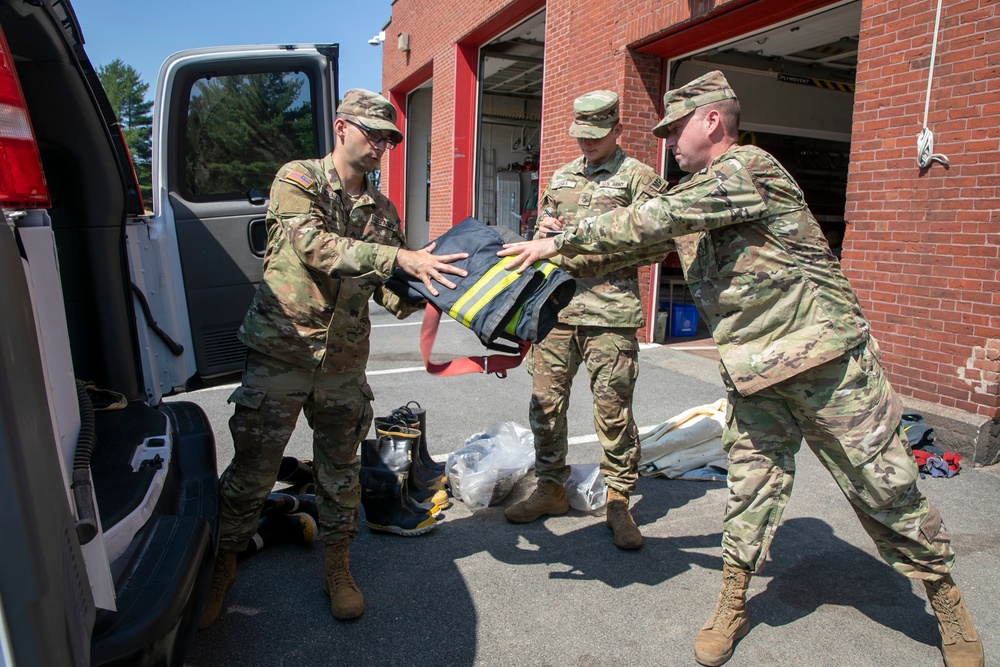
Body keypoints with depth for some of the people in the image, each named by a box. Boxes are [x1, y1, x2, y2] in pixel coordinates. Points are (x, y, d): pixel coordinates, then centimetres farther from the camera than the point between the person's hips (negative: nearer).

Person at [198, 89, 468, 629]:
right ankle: (223, 564, 28)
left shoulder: (381, 209, 11)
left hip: (343, 361, 4)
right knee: (252, 468, 5)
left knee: (340, 469, 12)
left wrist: (423, 285, -14)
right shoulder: (297, 179, -2)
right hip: (280, 351, -4)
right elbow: (313, 245, -21)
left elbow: (389, 294, 8)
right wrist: (401, 258, -28)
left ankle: (337, 567, 30)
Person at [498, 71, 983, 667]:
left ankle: (945, 595, 31)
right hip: (754, 373, 7)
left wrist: (560, 241, -20)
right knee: (752, 487, 8)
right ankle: (733, 605, 23)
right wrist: (561, 248, 5)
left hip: (828, 359, -6)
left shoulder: (748, 168, -15)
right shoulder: (691, 195, 13)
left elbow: (650, 221, -24)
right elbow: (650, 237, 16)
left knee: (885, 487, 9)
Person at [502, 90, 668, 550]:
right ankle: (551, 487, 23)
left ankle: (619, 501, 14)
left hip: (610, 312, -5)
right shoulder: (561, 177, 20)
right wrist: (544, 232, 3)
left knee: (613, 409, -1)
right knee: (545, 401, 7)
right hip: (556, 306, 5)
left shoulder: (638, 177, 3)